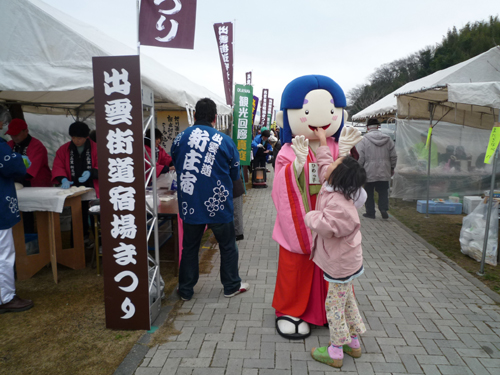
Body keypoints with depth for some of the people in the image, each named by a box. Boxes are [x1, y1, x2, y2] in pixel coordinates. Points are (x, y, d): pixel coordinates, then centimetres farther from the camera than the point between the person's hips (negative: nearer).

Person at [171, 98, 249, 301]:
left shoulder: (180, 138, -3)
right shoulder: (225, 141, -8)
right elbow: (235, 174, 2)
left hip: (189, 205, 2)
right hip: (217, 206, -2)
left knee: (189, 247, 16)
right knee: (227, 246, 16)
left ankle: (185, 290, 27)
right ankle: (231, 286, 29)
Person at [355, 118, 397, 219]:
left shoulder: (363, 140, -9)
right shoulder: (387, 139, 4)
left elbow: (359, 158, -10)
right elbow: (393, 156, 8)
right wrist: (392, 168, 20)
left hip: (369, 172, -3)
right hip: (384, 173, 3)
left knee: (369, 193, 8)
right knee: (383, 192, 13)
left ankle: (370, 212, 13)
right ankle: (384, 209, 1)